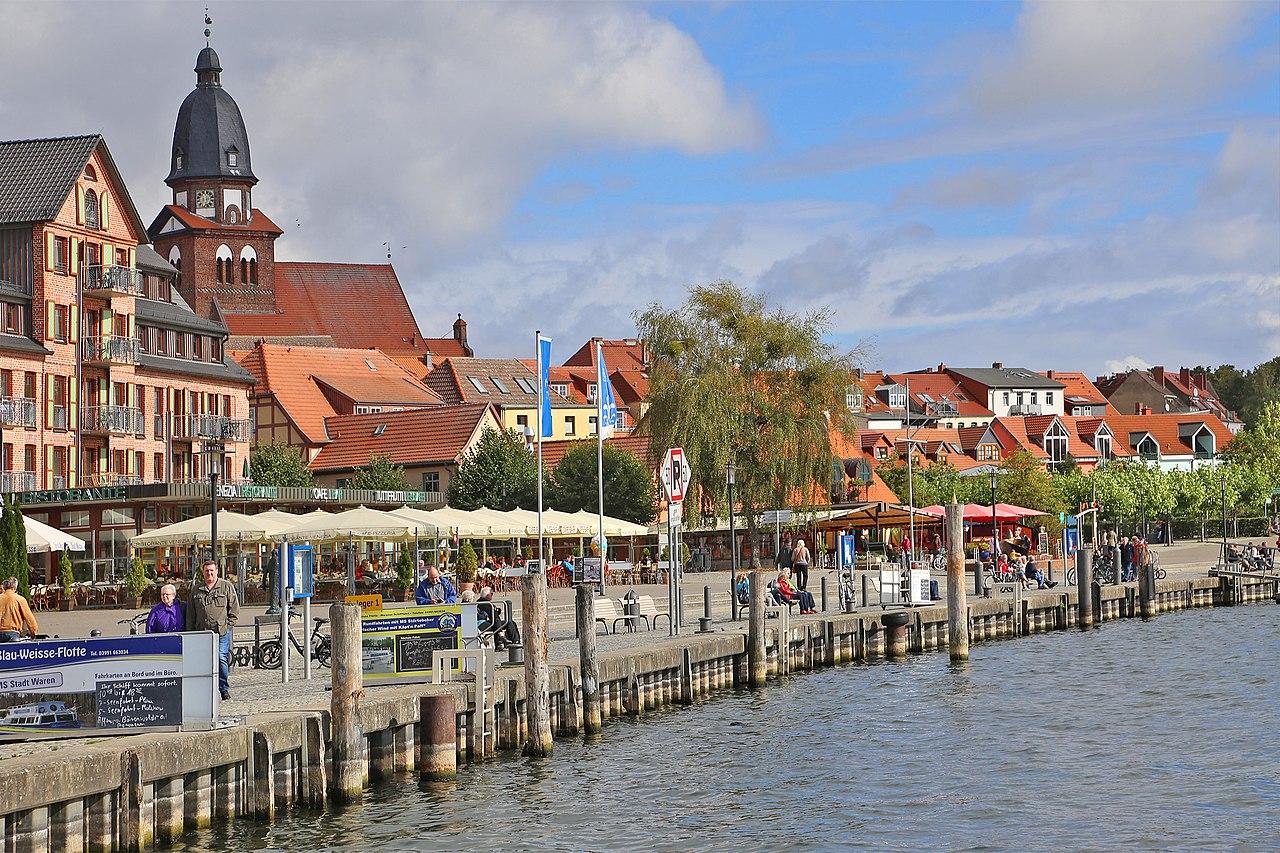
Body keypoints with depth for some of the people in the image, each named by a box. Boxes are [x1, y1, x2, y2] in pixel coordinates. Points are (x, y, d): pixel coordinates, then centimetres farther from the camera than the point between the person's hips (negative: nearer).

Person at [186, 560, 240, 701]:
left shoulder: (226, 586, 5)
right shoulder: (196, 589, 14)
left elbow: (234, 608, 5)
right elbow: (190, 613, 18)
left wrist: (229, 624, -3)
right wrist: (190, 631, 12)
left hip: (222, 631, -3)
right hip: (202, 631, 3)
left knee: (221, 658, -11)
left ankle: (224, 689, -2)